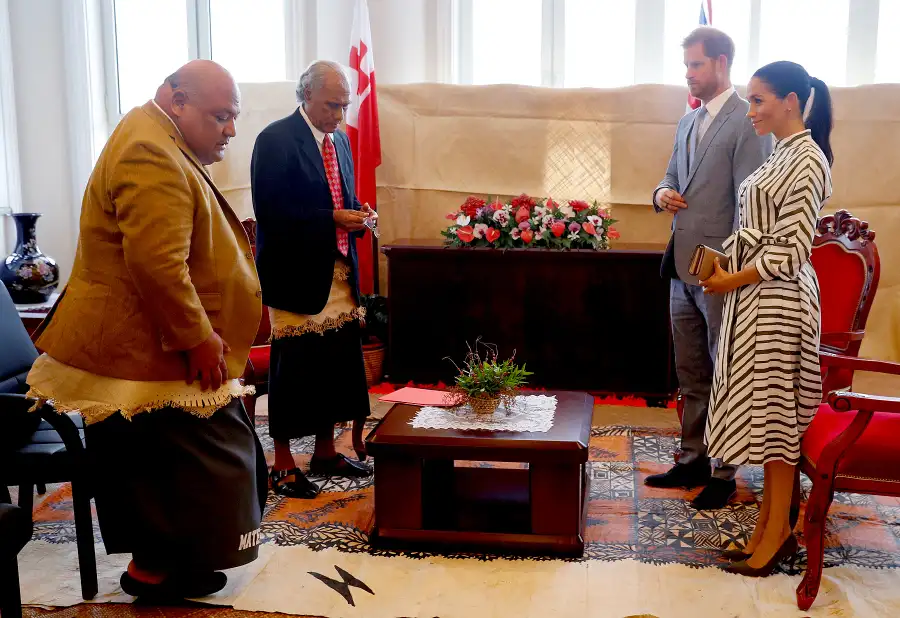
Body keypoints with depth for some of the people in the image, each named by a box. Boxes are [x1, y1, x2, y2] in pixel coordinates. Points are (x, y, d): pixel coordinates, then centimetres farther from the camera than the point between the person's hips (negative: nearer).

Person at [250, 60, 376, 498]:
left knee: (336, 366, 10)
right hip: (297, 276, -7)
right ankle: (283, 465, 12)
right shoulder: (275, 140, -9)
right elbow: (270, 211, -15)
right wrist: (332, 219, -19)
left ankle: (325, 453, 26)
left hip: (339, 275, 7)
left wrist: (358, 216, 2)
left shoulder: (340, 140, 15)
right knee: (292, 370, -1)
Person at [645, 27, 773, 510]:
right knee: (691, 376, 16)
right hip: (682, 270, 8)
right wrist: (662, 193, 0)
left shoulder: (747, 122, -11)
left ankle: (724, 475, 15)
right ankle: (692, 460, 28)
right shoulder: (688, 122, 14)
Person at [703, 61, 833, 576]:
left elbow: (791, 250, -19)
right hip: (756, 295, 9)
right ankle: (769, 523, 22)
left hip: (779, 299, -9)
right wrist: (723, 262, 7)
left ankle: (779, 532, 11)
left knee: (774, 410, -1)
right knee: (765, 411, 12)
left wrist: (733, 281, -12)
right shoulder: (783, 154, 14)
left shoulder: (807, 162, -15)